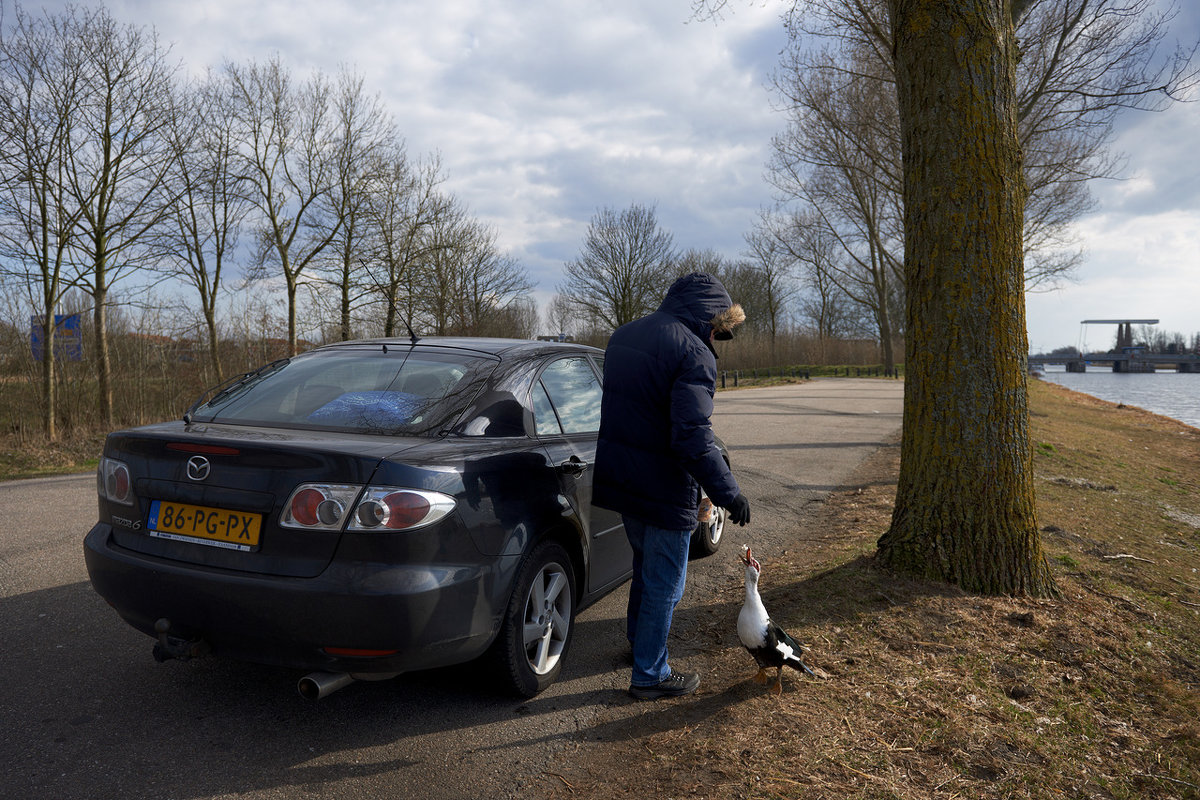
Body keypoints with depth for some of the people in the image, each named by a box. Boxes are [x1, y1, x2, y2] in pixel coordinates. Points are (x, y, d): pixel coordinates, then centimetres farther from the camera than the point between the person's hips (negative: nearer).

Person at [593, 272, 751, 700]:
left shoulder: (623, 335, 8)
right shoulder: (693, 353, -20)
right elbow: (693, 437, -27)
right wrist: (728, 492, -19)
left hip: (621, 481, 8)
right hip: (663, 491, -8)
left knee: (646, 564, 28)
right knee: (664, 585, 9)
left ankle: (637, 639, 46)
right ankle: (650, 674, 22)